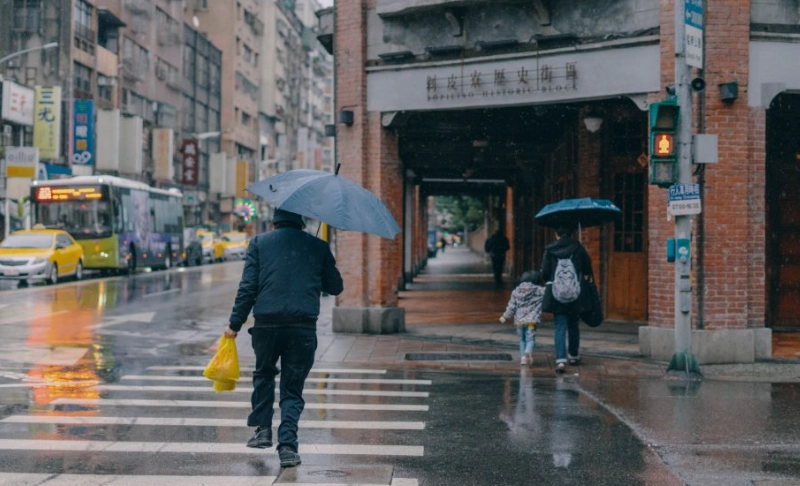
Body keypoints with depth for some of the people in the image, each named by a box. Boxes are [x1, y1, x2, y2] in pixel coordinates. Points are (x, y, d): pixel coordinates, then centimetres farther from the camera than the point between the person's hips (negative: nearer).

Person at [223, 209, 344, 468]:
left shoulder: (259, 243, 8)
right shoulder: (318, 246, 10)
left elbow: (248, 286, 0)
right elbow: (336, 287, 15)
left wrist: (235, 323, 4)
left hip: (267, 323, 0)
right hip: (303, 326, 0)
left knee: (264, 374, 26)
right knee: (293, 388, 8)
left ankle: (262, 429, 21)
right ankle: (287, 445, -5)